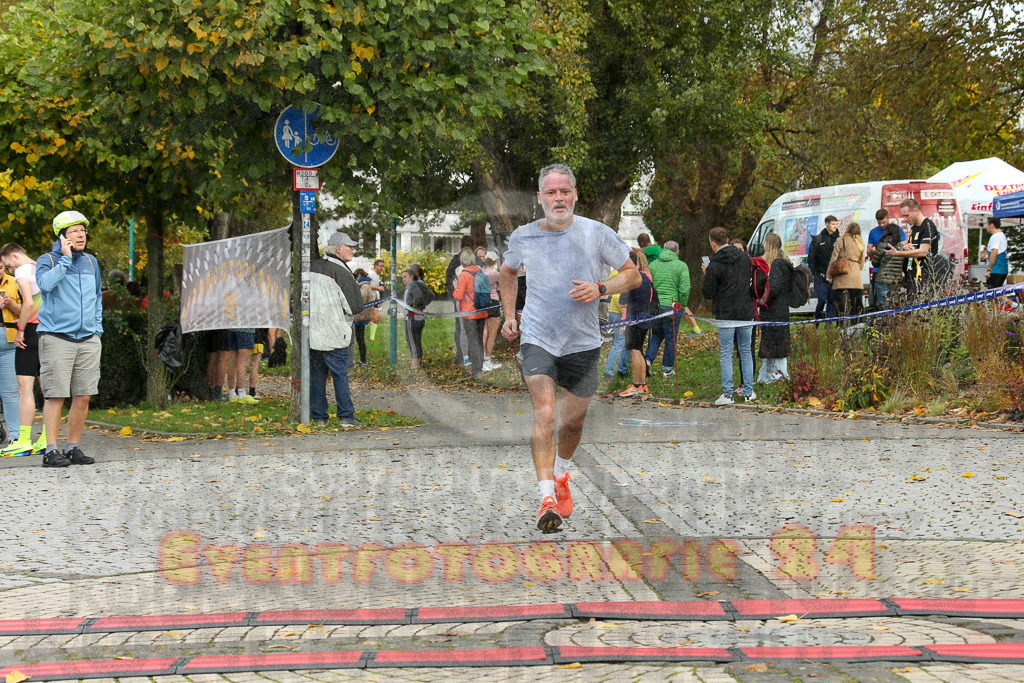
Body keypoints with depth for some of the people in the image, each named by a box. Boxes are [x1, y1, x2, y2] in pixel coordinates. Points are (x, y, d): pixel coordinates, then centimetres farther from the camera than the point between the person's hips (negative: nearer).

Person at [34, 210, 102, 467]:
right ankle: (51, 450, -5)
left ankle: (73, 448, 12)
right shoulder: (48, 260, 0)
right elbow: (45, 284, -22)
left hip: (88, 339, 5)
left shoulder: (91, 262, 15)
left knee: (83, 397, 3)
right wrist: (66, 259, -17)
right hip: (57, 337, -5)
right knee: (56, 395, -8)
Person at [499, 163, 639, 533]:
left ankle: (561, 476, 43)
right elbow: (508, 273, 22)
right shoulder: (523, 237, 0)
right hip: (537, 339, -1)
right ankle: (547, 498, -23)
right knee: (544, 413, -20)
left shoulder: (596, 233, -5)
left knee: (574, 420, 13)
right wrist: (509, 315, 12)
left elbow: (633, 275, 2)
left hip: (583, 342, 1)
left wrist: (600, 289, -15)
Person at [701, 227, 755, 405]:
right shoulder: (744, 258, 5)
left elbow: (707, 293, -8)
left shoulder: (715, 266, -14)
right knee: (746, 351, 13)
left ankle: (727, 394, -2)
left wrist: (706, 275, 6)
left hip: (726, 314, -5)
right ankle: (749, 392, 15)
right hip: (746, 312, 5)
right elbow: (751, 281, 14)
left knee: (726, 354, 1)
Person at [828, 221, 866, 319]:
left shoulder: (841, 241, 0)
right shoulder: (861, 244, 14)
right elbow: (861, 264, 18)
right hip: (856, 277, 4)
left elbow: (833, 258, -2)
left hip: (842, 278, -4)